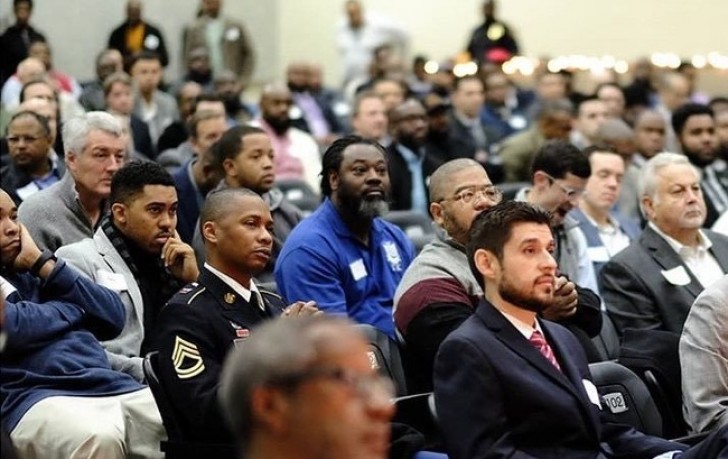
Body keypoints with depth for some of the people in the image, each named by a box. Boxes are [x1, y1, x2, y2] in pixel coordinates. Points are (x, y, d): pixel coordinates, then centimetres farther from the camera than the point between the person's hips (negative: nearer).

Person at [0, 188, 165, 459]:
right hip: (38, 396, -6)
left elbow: (113, 317, 17)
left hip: (111, 387, 6)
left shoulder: (32, 274, 25)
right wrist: (74, 308, 9)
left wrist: (42, 263, 11)